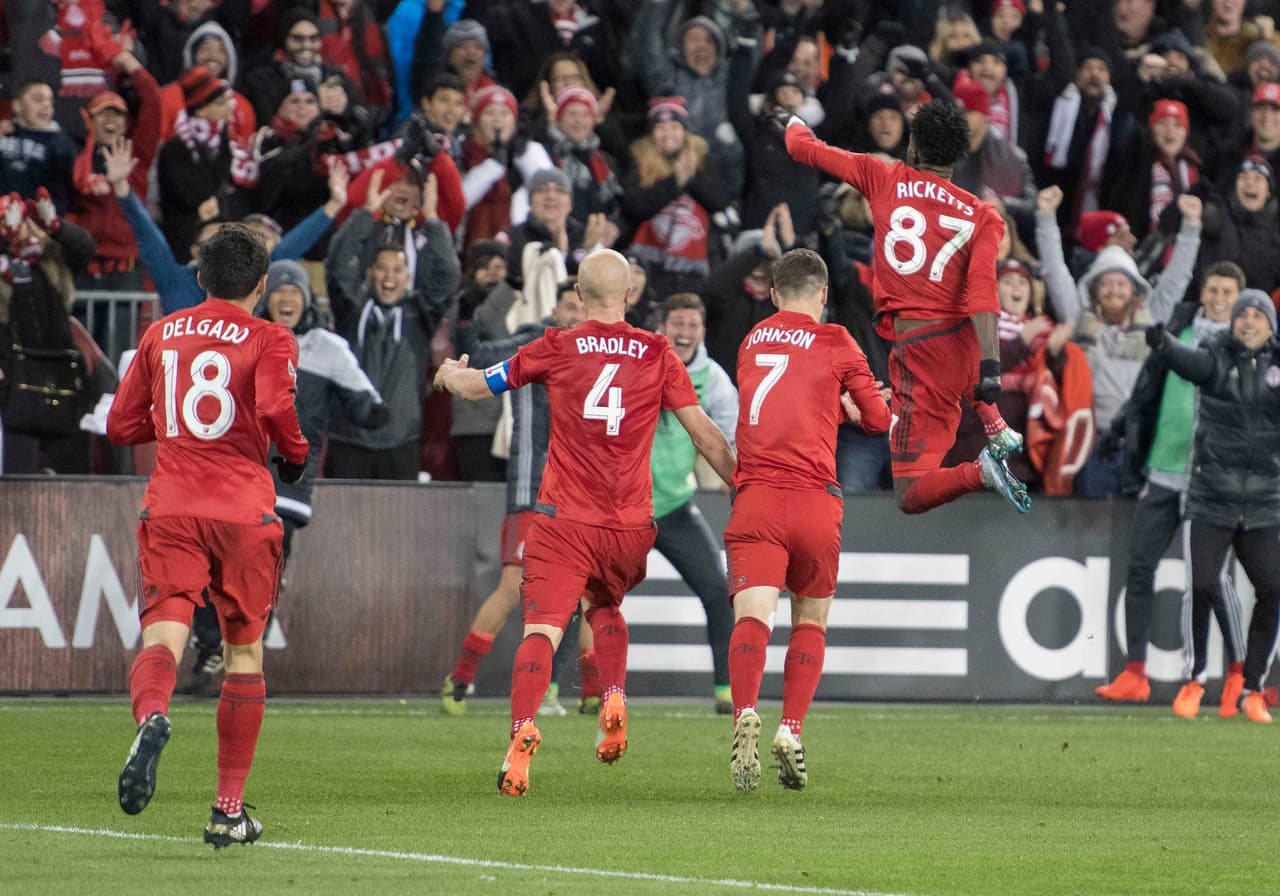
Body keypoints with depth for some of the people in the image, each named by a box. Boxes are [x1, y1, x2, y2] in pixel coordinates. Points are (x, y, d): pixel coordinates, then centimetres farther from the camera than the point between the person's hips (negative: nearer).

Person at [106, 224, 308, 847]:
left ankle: (151, 716, -47)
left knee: (163, 635, -10)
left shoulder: (161, 335, 14)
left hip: (170, 509, 2)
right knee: (244, 654, 12)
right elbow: (275, 408, -16)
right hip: (243, 510, -2)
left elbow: (121, 426, 16)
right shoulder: (269, 340, 3)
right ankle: (229, 808, 13)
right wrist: (297, 456, 4)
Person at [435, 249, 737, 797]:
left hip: (565, 520, -2)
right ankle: (614, 701, 5)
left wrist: (450, 373, 38)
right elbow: (705, 434, 6)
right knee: (606, 608, 28)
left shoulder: (556, 350, 1)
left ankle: (522, 733, -31)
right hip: (631, 522, 2)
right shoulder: (657, 354, 3)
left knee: (542, 629, -10)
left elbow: (476, 386, 14)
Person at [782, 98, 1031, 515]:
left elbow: (806, 149, 13)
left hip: (919, 351, -4)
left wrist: (794, 125, 37)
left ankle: (979, 470, -29)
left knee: (910, 496, -4)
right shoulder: (981, 215, 1)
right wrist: (990, 366, -21)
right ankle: (997, 430, 37)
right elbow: (982, 292, -13)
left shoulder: (884, 180, 1)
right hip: (967, 341, 4)